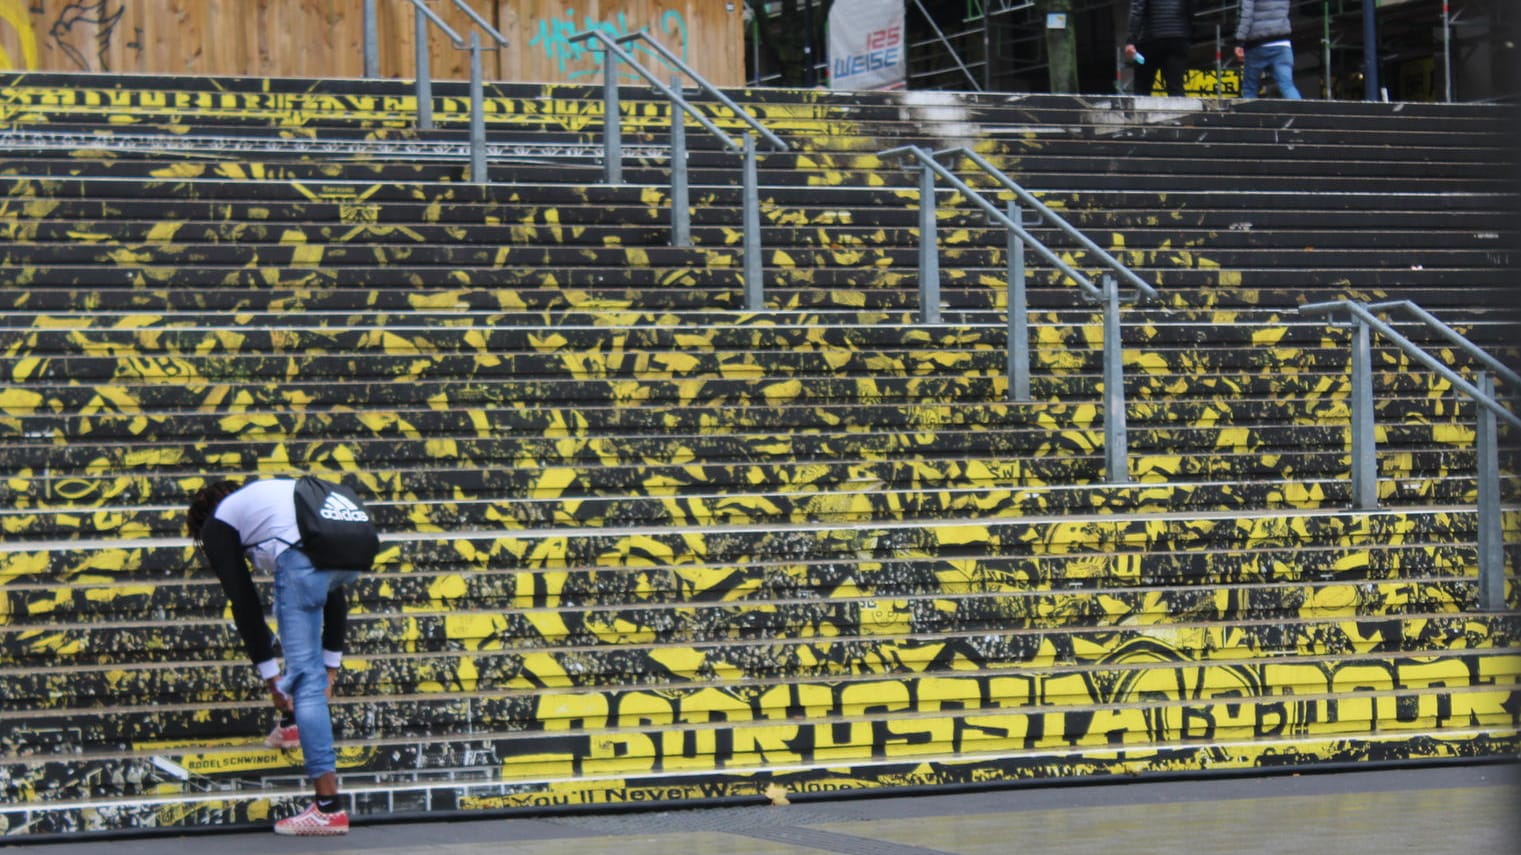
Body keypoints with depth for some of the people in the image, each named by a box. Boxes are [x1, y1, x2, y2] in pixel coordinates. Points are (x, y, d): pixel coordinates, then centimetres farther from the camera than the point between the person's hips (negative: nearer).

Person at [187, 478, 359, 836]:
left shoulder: (216, 526, 23)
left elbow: (245, 604, 16)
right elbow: (333, 593, 35)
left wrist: (269, 673, 20)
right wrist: (331, 661, 34)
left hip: (303, 557, -6)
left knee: (305, 673, 0)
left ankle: (329, 808, -4)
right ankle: (295, 720, 34)